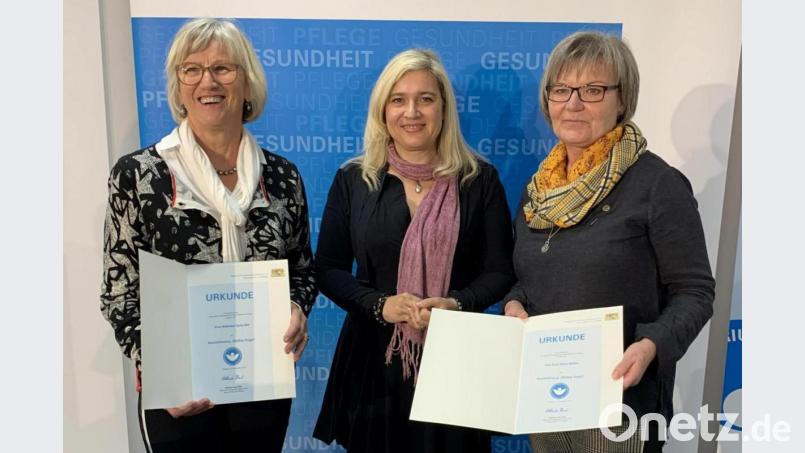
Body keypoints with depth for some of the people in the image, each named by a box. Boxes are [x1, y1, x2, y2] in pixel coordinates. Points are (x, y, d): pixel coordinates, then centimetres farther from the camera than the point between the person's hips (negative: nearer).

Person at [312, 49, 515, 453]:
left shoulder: (480, 180, 0)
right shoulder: (353, 180, 2)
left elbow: (499, 271, 1)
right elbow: (328, 270, 2)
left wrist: (457, 303, -17)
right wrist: (378, 304, -14)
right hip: (373, 355, 1)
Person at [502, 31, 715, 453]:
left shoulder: (657, 184, -13)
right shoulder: (539, 188, 5)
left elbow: (694, 291, -10)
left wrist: (652, 345, -26)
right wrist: (514, 303, -7)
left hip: (619, 396, -5)